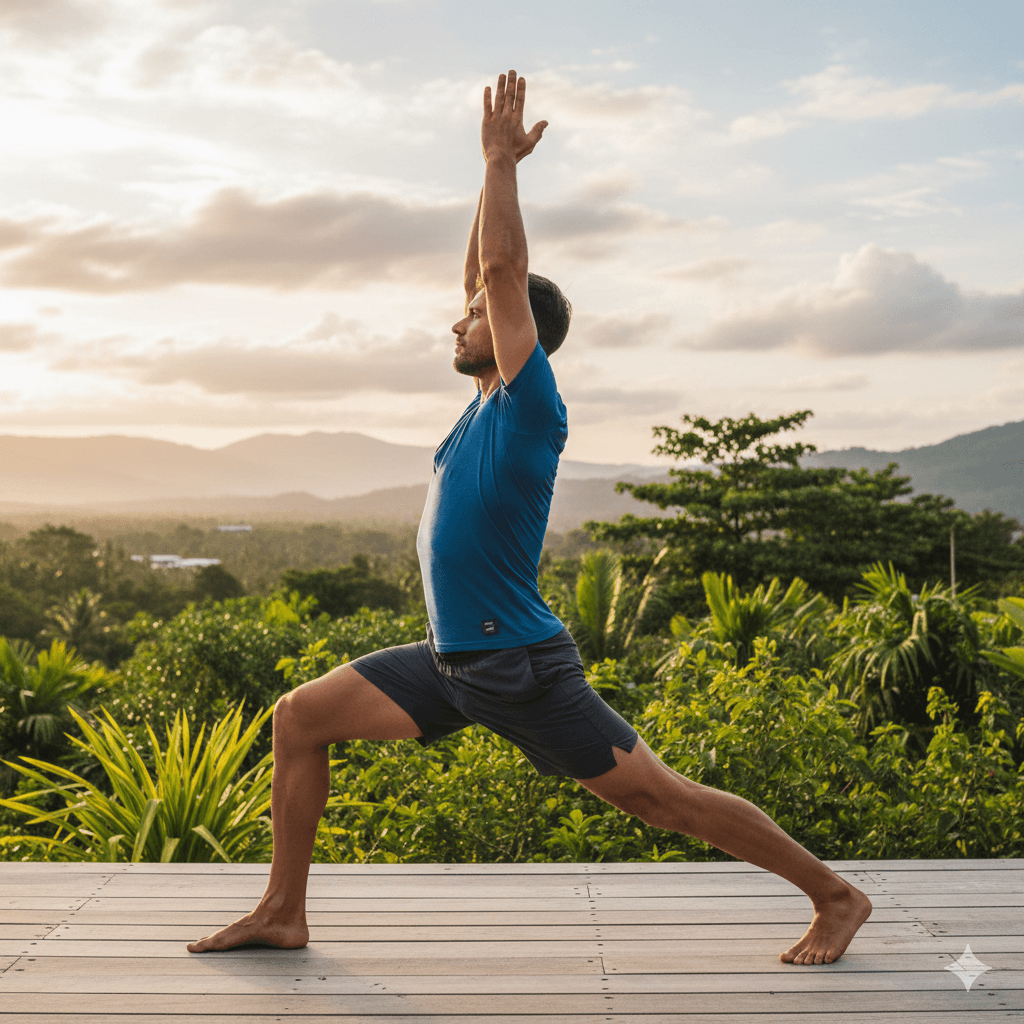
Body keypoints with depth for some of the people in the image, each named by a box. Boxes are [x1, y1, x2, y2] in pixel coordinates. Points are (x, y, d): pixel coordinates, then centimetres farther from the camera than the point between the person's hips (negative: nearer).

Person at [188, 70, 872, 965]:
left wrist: (501, 163, -12)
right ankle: (283, 912, 14)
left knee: (662, 797, -2)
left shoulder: (530, 410, -14)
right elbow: (487, 272, 16)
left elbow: (504, 268, -20)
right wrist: (496, 169, 14)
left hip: (523, 670, -9)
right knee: (300, 716, 5)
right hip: (454, 663, 9)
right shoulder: (488, 403, 8)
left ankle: (835, 896, 14)